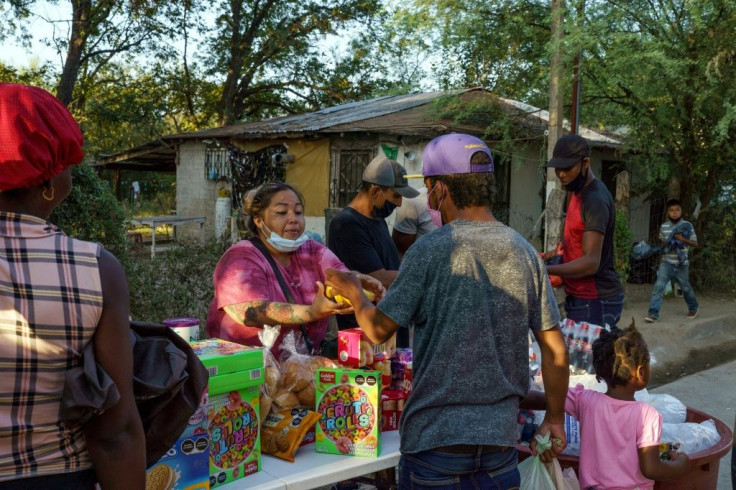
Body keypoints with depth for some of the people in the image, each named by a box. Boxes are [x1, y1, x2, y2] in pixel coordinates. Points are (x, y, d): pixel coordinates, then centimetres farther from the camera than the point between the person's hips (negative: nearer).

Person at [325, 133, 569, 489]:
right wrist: (555, 418, 15)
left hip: (436, 434, -4)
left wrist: (354, 293, 12)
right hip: (501, 435, 4)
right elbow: (555, 349, 3)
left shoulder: (430, 250, -13)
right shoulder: (525, 252, 0)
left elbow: (378, 330, -8)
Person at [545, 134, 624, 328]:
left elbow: (591, 262, -27)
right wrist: (560, 252, 7)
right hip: (581, 297, 10)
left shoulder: (595, 200, -19)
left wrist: (545, 270, -37)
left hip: (595, 302, -10)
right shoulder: (579, 192, 12)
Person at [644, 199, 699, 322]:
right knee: (658, 286, -13)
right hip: (666, 263, 1)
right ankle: (653, 314, -14)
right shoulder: (663, 226, 2)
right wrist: (663, 253, 7)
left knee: (685, 288, 16)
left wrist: (683, 239, -18)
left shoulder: (687, 225, -4)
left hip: (681, 264, -1)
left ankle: (693, 308, 41)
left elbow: (695, 243, -3)